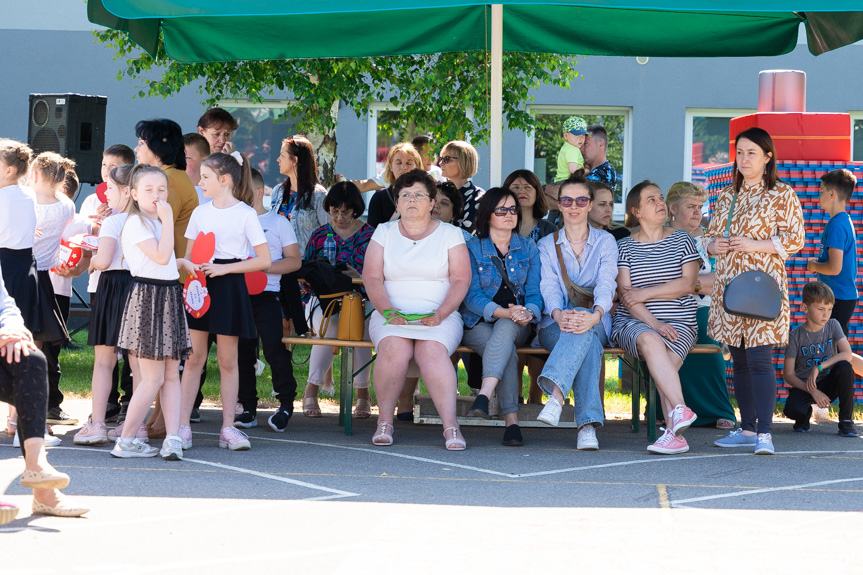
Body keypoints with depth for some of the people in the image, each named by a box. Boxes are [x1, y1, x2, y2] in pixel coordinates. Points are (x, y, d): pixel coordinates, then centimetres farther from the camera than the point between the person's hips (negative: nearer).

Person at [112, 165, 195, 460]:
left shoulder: (158, 223, 18)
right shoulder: (136, 223, -11)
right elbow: (160, 256, -21)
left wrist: (181, 262, 9)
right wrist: (168, 220, -17)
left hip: (169, 298, 9)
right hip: (147, 299, -9)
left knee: (171, 374, 3)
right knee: (153, 378, -7)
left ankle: (173, 438, -1)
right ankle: (126, 441, 1)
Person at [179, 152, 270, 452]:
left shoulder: (245, 214, -4)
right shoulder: (200, 212, 10)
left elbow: (264, 259, -7)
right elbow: (188, 254, 15)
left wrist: (223, 268, -13)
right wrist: (191, 266, -8)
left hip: (229, 287, -3)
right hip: (200, 286, 3)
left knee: (227, 360, 2)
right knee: (193, 357, 0)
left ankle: (228, 427, 8)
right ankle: (182, 425, 1)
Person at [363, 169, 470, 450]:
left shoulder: (450, 234, 12)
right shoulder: (384, 232, 16)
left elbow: (461, 280, 3)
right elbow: (372, 277, 6)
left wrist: (439, 315, -14)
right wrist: (388, 311, -13)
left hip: (440, 317, -1)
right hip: (392, 314, 1)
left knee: (432, 351, -34)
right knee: (395, 348, -33)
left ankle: (450, 426, -37)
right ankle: (384, 421, -22)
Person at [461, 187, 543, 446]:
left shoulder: (528, 248, 12)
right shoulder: (472, 248, 3)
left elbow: (534, 292, 5)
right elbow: (472, 296, -7)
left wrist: (527, 313, -20)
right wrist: (504, 312, -25)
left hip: (517, 326, 1)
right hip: (478, 324, -1)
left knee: (506, 328, -36)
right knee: (507, 350, -34)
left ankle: (485, 394, -53)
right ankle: (511, 420, -42)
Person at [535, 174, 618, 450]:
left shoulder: (605, 242, 10)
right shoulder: (547, 245, 14)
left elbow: (606, 284, -9)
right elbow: (549, 286, -4)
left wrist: (595, 315, -33)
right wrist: (559, 315, -30)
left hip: (597, 324, 0)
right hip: (555, 327, 0)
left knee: (586, 328, -39)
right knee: (586, 338, -37)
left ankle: (556, 394, -59)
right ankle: (588, 423, -54)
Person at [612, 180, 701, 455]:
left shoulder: (682, 240, 13)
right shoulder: (624, 246, 10)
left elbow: (687, 284, 0)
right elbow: (625, 294, -2)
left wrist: (645, 293, -8)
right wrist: (654, 324, -16)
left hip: (679, 322, 1)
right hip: (633, 322, -1)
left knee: (666, 360, -31)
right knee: (650, 341, -36)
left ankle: (673, 432, -39)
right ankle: (681, 410, -45)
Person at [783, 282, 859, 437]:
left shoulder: (833, 326, -3)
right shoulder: (796, 336, -9)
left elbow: (847, 354, -18)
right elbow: (788, 375, -10)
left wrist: (818, 368, -27)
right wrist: (812, 390, -23)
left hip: (828, 384, 2)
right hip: (804, 386, -2)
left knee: (845, 367, -31)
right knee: (792, 409, -35)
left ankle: (846, 421, -17)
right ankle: (806, 414, 8)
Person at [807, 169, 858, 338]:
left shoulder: (836, 225, -18)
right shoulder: (846, 221, 14)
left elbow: (835, 268, -24)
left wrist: (814, 266, -7)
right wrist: (818, 263, 13)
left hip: (839, 299, -10)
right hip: (847, 296, 10)